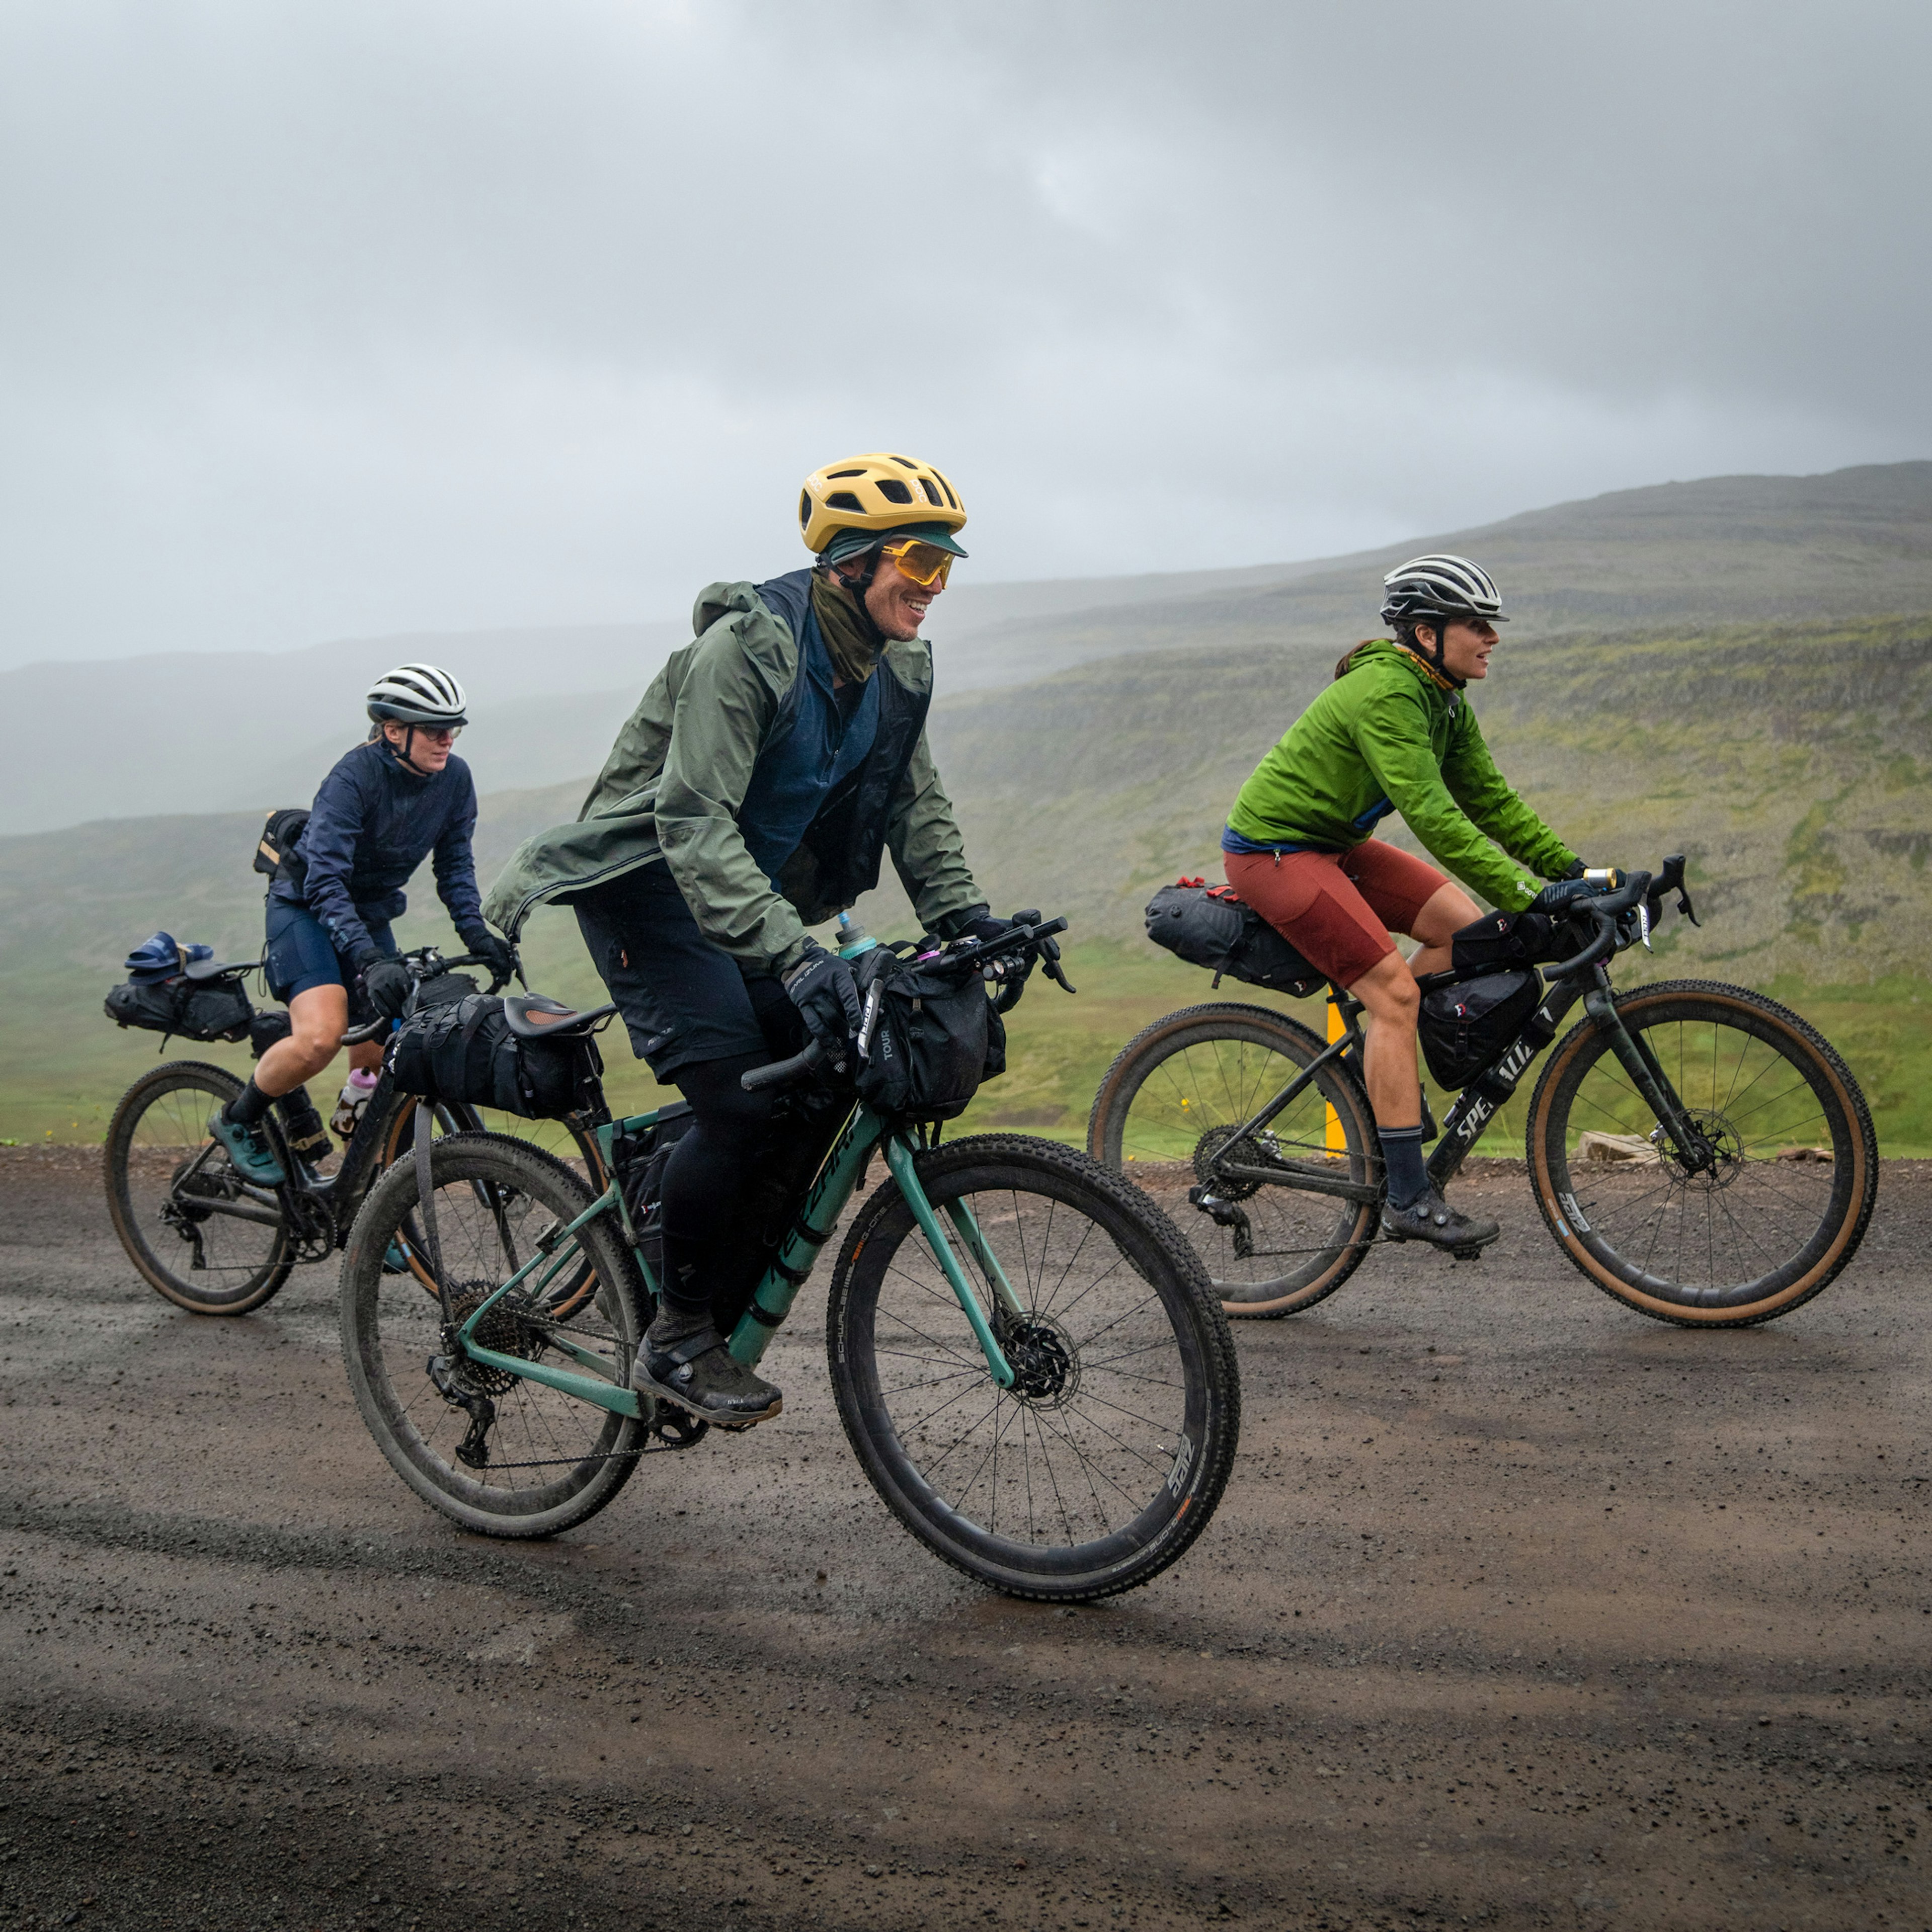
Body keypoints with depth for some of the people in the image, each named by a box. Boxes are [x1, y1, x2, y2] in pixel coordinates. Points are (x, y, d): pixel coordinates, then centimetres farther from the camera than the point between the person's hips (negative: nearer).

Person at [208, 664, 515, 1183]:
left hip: (372, 913, 6)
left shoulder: (455, 779, -9)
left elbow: (454, 864, -1)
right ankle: (237, 1122, -2)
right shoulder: (355, 776, -27)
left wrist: (475, 930, -17)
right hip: (306, 906, -6)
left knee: (381, 1059, -1)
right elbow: (325, 880, -33)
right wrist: (369, 959, -44)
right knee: (322, 1036, -26)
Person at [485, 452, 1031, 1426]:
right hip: (648, 882, -8)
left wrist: (960, 913, -8)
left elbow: (916, 803, 9)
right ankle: (675, 1344, -4)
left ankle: (719, 1321, 10)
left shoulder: (896, 671, 1)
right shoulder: (747, 645, -24)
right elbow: (694, 819, -32)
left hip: (752, 897, 8)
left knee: (819, 1099, -4)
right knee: (737, 1104, -21)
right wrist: (791, 955, -41)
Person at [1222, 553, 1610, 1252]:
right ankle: (1409, 1200, -12)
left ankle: (1386, 1071, 14)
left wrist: (1572, 869, -1)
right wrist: (1529, 894, -35)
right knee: (1394, 990, -16)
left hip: (1334, 842, 10)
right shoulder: (1385, 694, -25)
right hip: (1272, 849, -10)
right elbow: (1432, 815, -32)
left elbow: (1489, 798, 8)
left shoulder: (1444, 701, 5)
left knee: (1467, 930, 0)